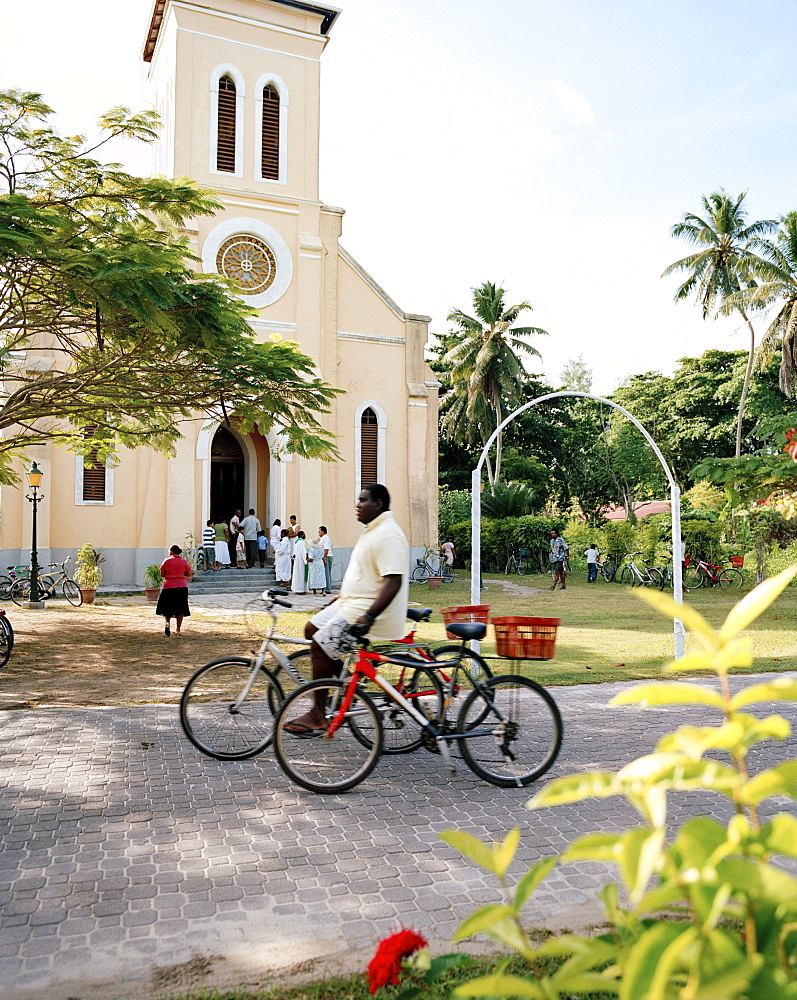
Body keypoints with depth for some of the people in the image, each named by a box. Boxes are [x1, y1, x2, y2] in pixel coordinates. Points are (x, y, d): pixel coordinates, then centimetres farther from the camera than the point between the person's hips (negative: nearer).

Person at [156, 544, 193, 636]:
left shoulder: (166, 561, -1)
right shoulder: (184, 561, 3)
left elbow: (162, 574, 0)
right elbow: (189, 574, 5)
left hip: (168, 586, -1)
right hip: (182, 586, 1)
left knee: (167, 607, 14)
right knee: (180, 609, 6)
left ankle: (167, 623, -10)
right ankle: (178, 630, 5)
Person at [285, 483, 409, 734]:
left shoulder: (388, 535, -19)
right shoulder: (373, 531, 15)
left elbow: (393, 581, -28)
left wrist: (368, 617, -34)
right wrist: (341, 597, 28)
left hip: (366, 609, -11)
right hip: (353, 602, 11)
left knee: (320, 647, -12)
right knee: (312, 629, 13)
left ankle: (317, 717, -1)